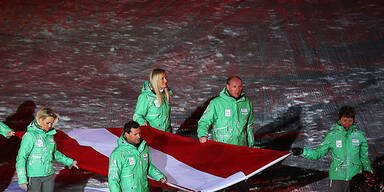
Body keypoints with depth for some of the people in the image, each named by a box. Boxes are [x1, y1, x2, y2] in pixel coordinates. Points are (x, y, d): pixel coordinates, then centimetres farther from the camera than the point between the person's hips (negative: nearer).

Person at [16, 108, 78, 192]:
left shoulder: (49, 134, 4)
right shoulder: (30, 135, -16)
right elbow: (21, 158, -15)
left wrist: (68, 161, 17)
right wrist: (22, 180, -19)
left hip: (49, 175, 6)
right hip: (33, 177, -6)